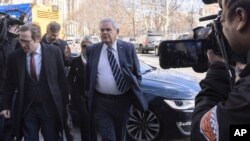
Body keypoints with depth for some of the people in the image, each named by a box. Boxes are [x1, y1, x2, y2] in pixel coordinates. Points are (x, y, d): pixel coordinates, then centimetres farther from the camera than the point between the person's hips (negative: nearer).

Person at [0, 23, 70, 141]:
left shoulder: (54, 52, -6)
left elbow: (62, 79, 0)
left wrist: (65, 103, 2)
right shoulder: (14, 56, -2)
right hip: (26, 109, 1)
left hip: (50, 107, -1)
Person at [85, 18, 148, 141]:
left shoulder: (128, 48, -1)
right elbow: (87, 75, 8)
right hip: (101, 102, -1)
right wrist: (88, 94, 6)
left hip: (123, 101, 1)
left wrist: (135, 89, -2)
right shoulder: (92, 50, 1)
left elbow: (137, 74, 5)